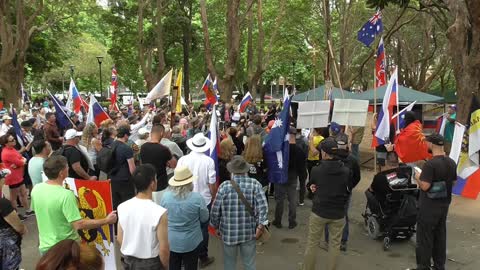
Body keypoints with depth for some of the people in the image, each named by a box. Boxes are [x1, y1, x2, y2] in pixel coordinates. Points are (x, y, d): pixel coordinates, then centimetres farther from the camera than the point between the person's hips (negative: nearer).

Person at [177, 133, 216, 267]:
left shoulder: (182, 159, -11)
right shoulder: (208, 161, -17)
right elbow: (212, 183, -12)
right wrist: (213, 197, 6)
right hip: (204, 200, -2)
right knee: (203, 229, 12)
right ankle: (203, 258, 25)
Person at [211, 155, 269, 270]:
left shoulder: (224, 186, -11)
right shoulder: (255, 184, -9)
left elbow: (215, 210, -6)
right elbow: (263, 206, -18)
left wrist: (216, 227, 8)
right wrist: (261, 225, -11)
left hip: (228, 233, 0)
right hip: (249, 233, 1)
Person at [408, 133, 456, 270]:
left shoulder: (430, 164, -23)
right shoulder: (452, 163, 2)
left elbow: (425, 186, -25)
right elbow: (452, 182, 13)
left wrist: (418, 177, -8)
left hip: (429, 207, -7)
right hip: (444, 205, 7)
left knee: (425, 237, 4)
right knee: (440, 236, 17)